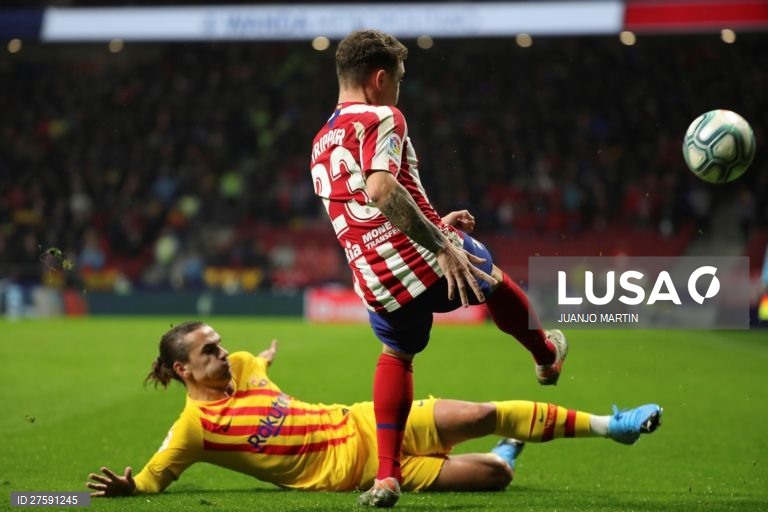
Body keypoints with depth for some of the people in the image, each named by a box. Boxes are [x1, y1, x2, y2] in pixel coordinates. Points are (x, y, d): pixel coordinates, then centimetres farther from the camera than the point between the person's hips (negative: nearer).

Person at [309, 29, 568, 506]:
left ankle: (386, 476, 19)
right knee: (493, 280, 26)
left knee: (396, 354, 30)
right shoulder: (380, 119, -8)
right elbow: (380, 190, -25)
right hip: (424, 258, -6)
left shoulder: (321, 145, 18)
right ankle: (547, 355, 53)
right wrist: (442, 245, -25)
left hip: (377, 283, 6)